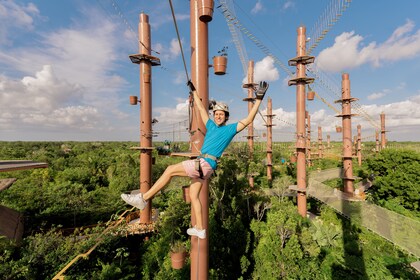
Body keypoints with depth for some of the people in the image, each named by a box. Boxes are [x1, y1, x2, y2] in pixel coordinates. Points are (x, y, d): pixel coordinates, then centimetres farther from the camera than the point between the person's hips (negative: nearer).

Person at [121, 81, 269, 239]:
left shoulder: (230, 129, 5)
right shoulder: (211, 125, 21)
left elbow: (248, 120, 0)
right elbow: (201, 108, 28)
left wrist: (258, 99, -1)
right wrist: (194, 91, 33)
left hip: (205, 164, -8)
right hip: (201, 164, 8)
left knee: (170, 170, -11)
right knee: (193, 196, 11)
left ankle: (143, 198, -5)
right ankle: (200, 230, 22)